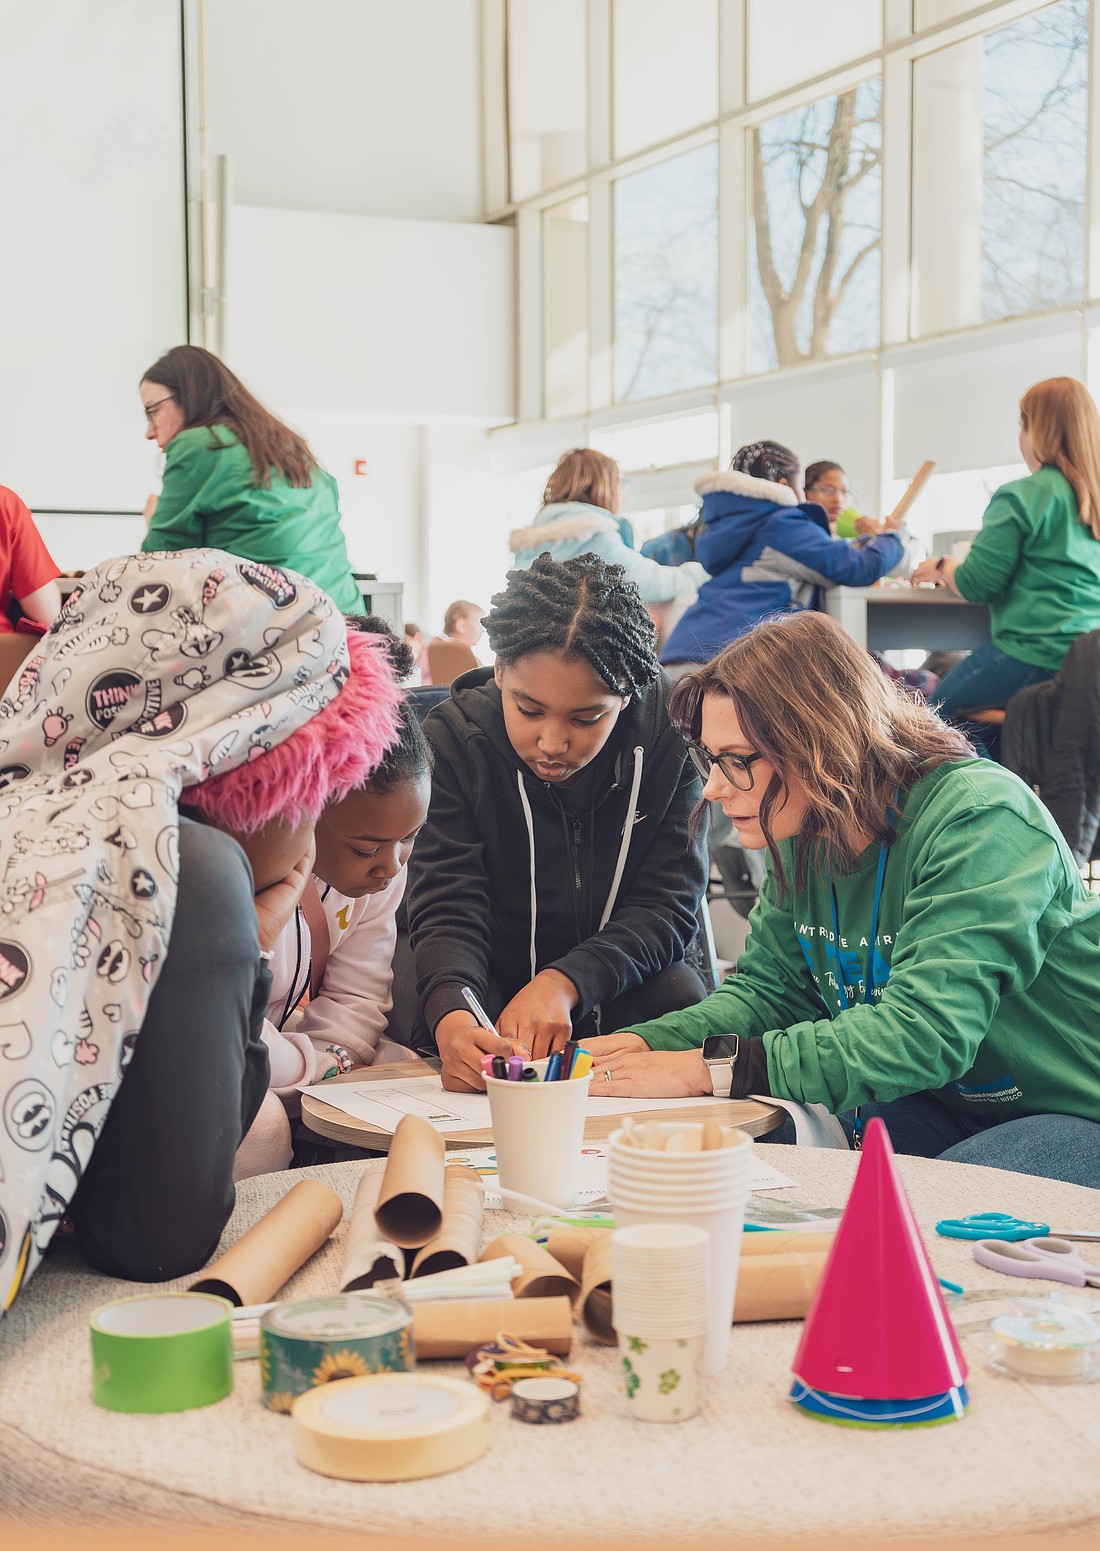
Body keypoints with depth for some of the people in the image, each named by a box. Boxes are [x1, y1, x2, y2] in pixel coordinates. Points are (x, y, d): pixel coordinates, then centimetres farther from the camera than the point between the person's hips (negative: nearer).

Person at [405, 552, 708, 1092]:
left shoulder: (668, 738, -15)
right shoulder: (452, 739, -16)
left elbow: (666, 904, -15)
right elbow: (448, 909, -22)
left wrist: (566, 983, -35)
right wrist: (452, 1014, -46)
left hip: (618, 982, 2)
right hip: (488, 986, -1)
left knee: (680, 997, -29)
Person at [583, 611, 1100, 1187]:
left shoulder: (979, 821, -25)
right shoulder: (803, 841, 1)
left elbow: (920, 1034, -33)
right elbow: (767, 990, 8)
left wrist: (710, 1069, -32)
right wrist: (645, 1044, -13)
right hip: (942, 1102, 7)